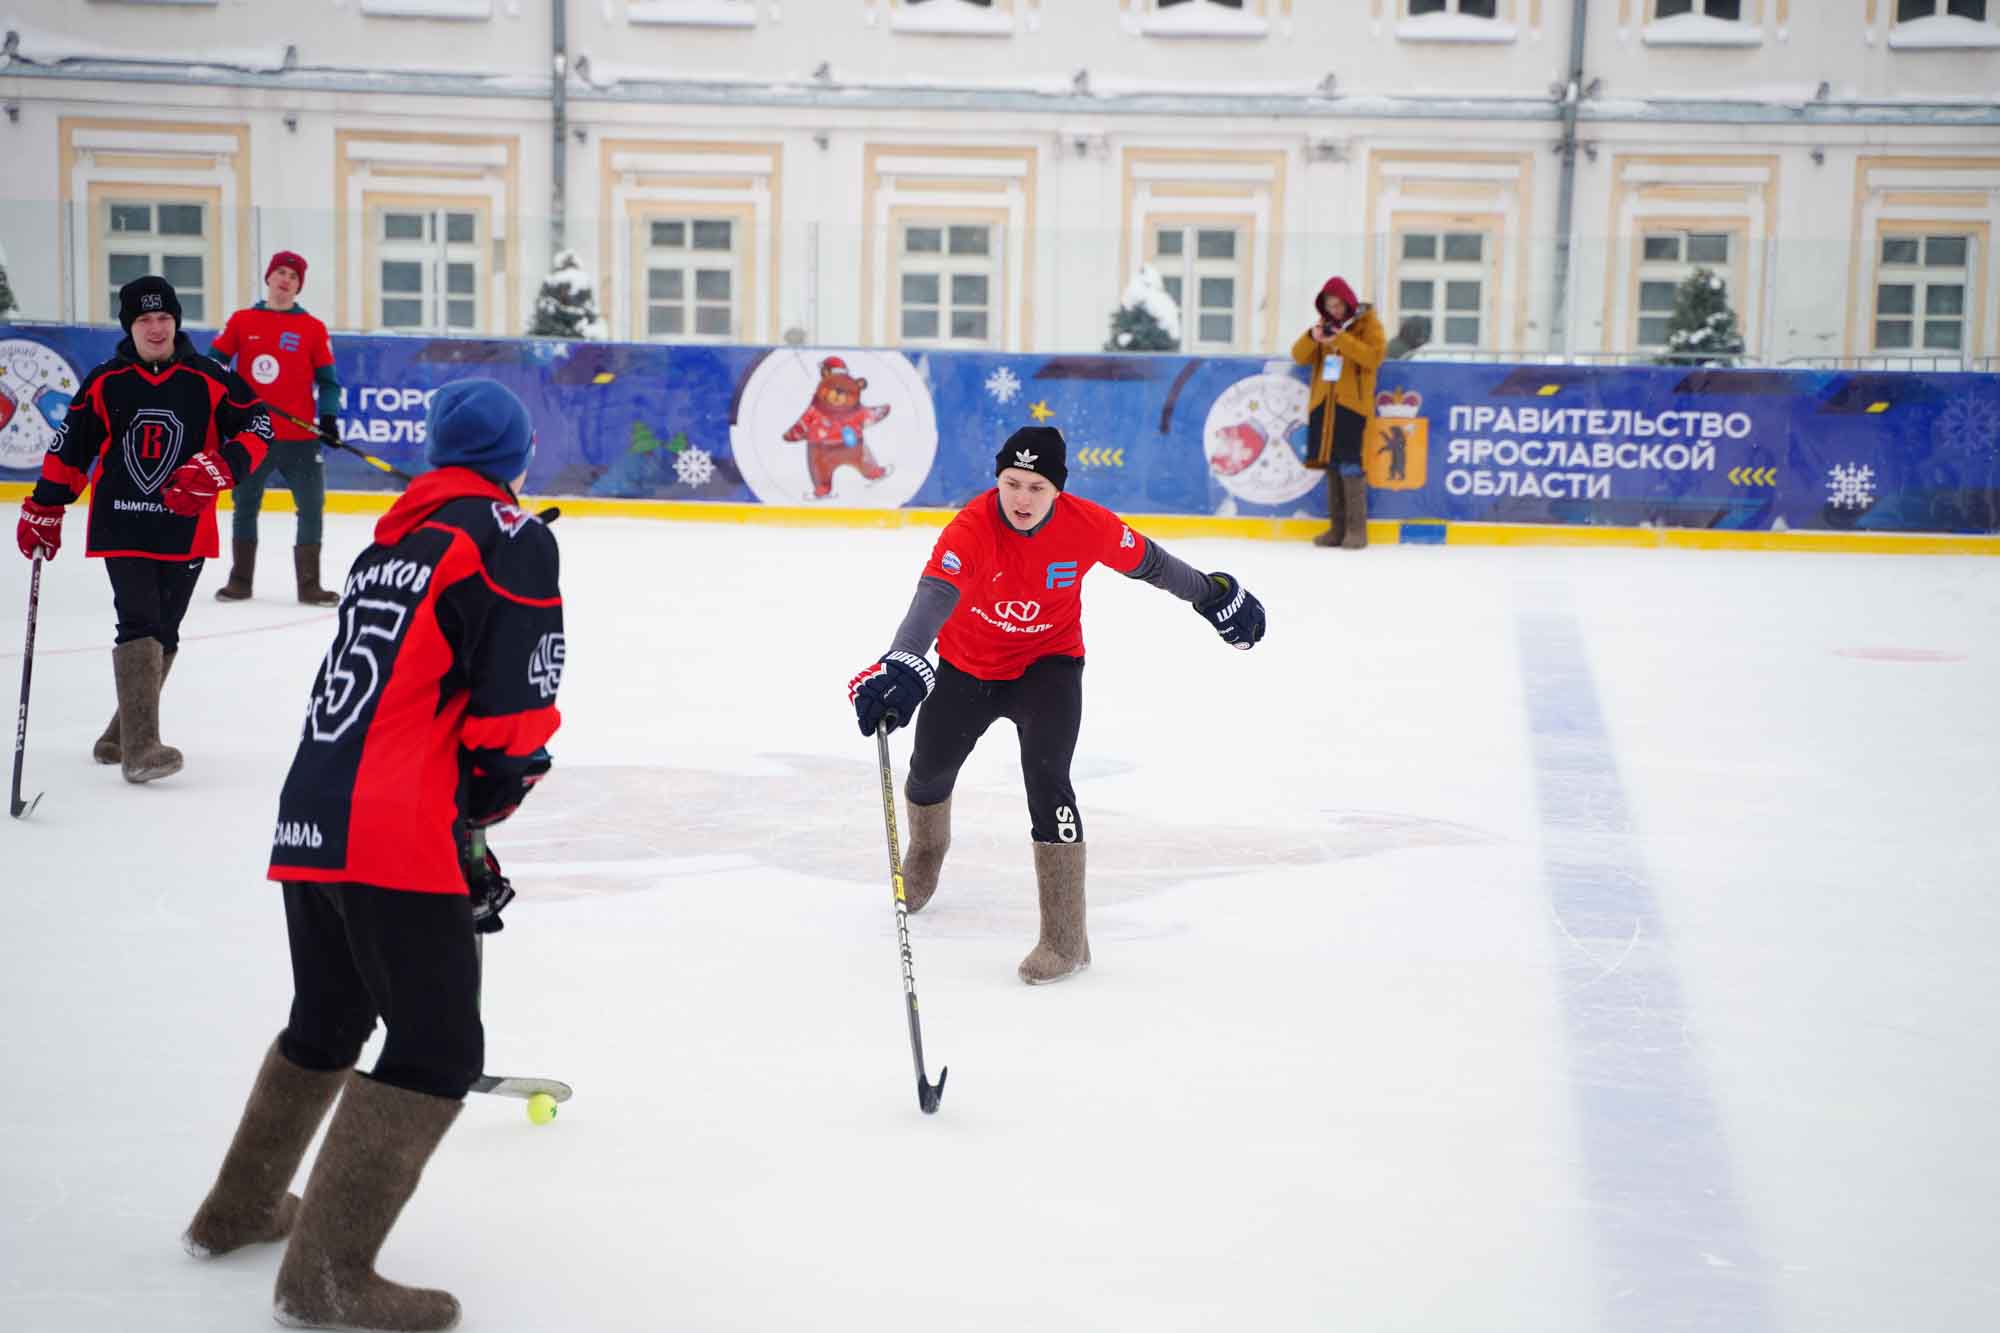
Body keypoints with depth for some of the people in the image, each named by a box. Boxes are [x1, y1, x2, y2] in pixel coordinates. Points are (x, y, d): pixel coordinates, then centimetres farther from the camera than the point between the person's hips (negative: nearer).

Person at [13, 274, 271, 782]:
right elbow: (69, 448, 9)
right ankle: (139, 748, -17)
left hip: (186, 529, 1)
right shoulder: (105, 383, 2)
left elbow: (257, 427, -2)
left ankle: (124, 732, 26)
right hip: (122, 526, -1)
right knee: (139, 626, -13)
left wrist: (215, 469, -17)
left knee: (163, 635, 8)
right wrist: (43, 512, 8)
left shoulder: (207, 380, -2)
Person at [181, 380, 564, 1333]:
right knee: (438, 1048, -1)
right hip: (397, 835, -8)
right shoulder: (510, 538, -5)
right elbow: (513, 699, -13)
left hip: (308, 821, 8)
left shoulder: (393, 538, 19)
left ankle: (240, 1209, 41)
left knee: (328, 1020, 27)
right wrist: (497, 790, 5)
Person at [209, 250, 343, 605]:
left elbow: (327, 380, 5)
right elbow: (215, 361, 9)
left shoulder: (313, 329, 2)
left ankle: (309, 585, 9)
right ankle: (240, 580, 24)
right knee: (245, 506, 11)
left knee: (312, 508, -1)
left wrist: (328, 416, -8)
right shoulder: (241, 321, 5)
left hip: (300, 438, -1)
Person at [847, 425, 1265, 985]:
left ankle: (1066, 938, -13)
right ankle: (924, 856, 56)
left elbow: (1145, 561, -5)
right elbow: (934, 597, -46)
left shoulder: (1087, 525, -24)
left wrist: (1215, 596, 7)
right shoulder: (971, 528, -31)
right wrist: (901, 669, -62)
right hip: (966, 664, 2)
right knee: (931, 767, 19)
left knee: (1046, 777, -21)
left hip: (1048, 663, -1)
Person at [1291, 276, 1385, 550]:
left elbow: (1374, 357, -14)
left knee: (1349, 464, -11)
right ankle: (1337, 527, 12)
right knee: (1330, 464, 7)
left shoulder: (1367, 323, -1)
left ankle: (1357, 529, -6)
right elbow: (1300, 356, 8)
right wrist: (1311, 337, -12)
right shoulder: (1325, 324, 15)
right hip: (1324, 402, 6)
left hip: (1352, 402, -6)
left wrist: (1342, 340, -21)